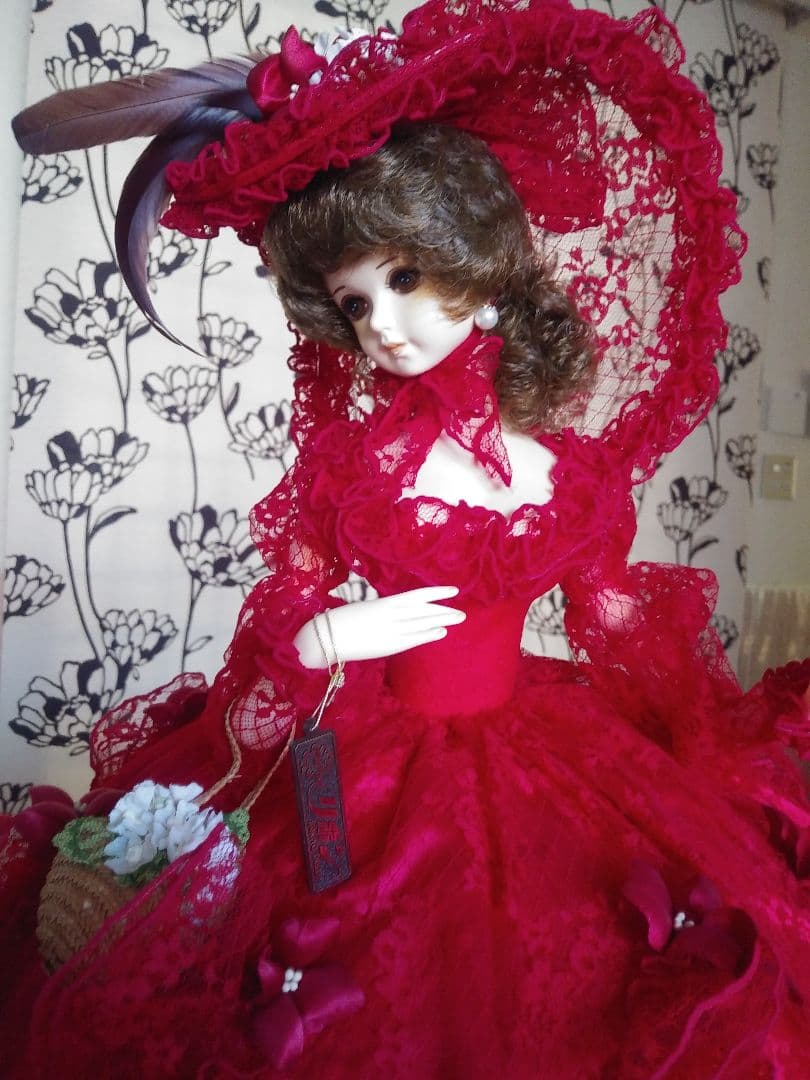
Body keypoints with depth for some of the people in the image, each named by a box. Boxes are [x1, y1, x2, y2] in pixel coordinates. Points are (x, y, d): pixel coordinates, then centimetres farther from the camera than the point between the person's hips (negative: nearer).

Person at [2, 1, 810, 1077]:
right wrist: (324, 641, -20)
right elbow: (283, 612, 0)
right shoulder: (359, 452, -6)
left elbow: (616, 627, 7)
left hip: (535, 745, 2)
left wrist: (710, 740, 8)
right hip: (370, 754, -1)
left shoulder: (570, 463, -3)